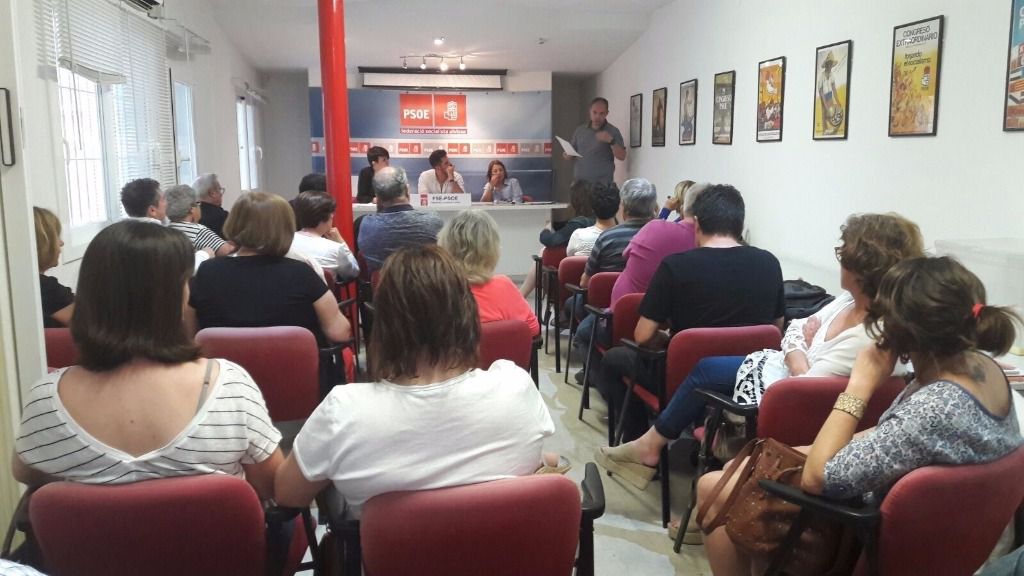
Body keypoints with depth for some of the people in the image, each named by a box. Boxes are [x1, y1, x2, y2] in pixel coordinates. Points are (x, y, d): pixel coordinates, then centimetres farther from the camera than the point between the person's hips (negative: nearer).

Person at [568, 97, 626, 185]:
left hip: (602, 184, -4)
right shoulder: (580, 130, 13)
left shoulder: (613, 132, 1)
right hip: (579, 182, 4)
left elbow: (622, 156, -7)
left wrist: (611, 141, -24)